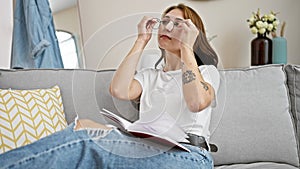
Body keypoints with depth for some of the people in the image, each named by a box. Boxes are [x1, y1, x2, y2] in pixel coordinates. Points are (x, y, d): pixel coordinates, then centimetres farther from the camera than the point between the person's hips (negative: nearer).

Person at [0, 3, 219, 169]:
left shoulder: (207, 72, 16)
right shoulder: (148, 75, 26)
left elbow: (197, 102, -11)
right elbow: (119, 91, 0)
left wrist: (186, 47, -1)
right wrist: (142, 40, 8)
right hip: (147, 150, 4)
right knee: (83, 131, -30)